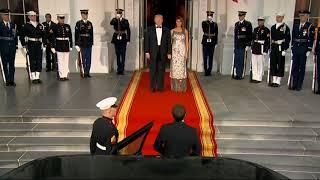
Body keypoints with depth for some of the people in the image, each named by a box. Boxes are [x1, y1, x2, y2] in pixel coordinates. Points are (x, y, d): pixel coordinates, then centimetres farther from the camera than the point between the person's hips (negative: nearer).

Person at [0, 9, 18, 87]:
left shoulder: (13, 24, 9)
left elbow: (15, 35, 10)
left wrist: (16, 44, 5)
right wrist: (11, 32, -18)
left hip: (12, 46, 2)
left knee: (12, 64, 4)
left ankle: (12, 80, 9)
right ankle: (7, 80, 11)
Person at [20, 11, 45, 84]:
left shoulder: (40, 25, 11)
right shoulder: (26, 26, 0)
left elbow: (43, 35, 15)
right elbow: (22, 37, 0)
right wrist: (24, 46, -5)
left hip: (39, 45, 4)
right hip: (31, 45, -4)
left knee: (39, 61, 3)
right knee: (32, 61, -2)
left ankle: (37, 77, 11)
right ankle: (33, 78, 4)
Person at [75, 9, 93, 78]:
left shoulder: (90, 23, 10)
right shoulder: (78, 23, -2)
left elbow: (91, 34, 12)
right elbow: (76, 34, -5)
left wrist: (92, 43, 8)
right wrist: (77, 45, -9)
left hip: (89, 44, 4)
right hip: (82, 44, -4)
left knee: (89, 59, 6)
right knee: (83, 59, 3)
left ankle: (87, 72, 14)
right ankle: (84, 73, 11)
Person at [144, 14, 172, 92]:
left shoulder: (166, 30, 7)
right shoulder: (150, 29, 5)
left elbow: (169, 42, 6)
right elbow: (147, 41, 2)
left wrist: (169, 53, 0)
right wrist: (147, 52, -5)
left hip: (162, 53, 1)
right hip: (153, 53, -1)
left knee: (161, 70, 5)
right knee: (153, 70, 3)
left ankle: (160, 87, 14)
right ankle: (153, 87, 12)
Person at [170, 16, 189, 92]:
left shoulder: (185, 31, 4)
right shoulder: (172, 31, 5)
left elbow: (187, 42, 4)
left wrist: (186, 52, -3)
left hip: (182, 51, 0)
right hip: (174, 51, 1)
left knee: (181, 68, 0)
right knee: (174, 68, 1)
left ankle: (182, 87, 7)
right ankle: (175, 86, 8)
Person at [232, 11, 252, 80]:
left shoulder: (248, 24, -3)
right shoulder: (236, 24, 15)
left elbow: (249, 35, -6)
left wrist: (248, 45, -11)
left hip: (243, 46, -5)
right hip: (237, 46, 5)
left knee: (242, 61, -1)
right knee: (236, 60, 7)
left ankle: (241, 75, 6)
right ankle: (236, 74, 14)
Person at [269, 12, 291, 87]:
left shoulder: (285, 27, -4)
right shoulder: (273, 27, 13)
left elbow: (288, 39, -8)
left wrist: (284, 49, -14)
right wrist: (271, 48, 13)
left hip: (281, 48, -5)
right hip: (274, 47, 6)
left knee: (280, 64, 1)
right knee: (273, 64, 6)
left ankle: (278, 81, 6)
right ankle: (273, 80, 15)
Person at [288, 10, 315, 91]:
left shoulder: (310, 26, -3)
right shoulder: (295, 25, 11)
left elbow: (311, 39, -6)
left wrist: (309, 50, -12)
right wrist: (292, 47, 10)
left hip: (303, 49, -4)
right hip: (295, 49, 4)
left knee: (302, 67, 3)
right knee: (294, 67, 5)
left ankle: (299, 85, 8)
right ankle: (294, 84, 11)